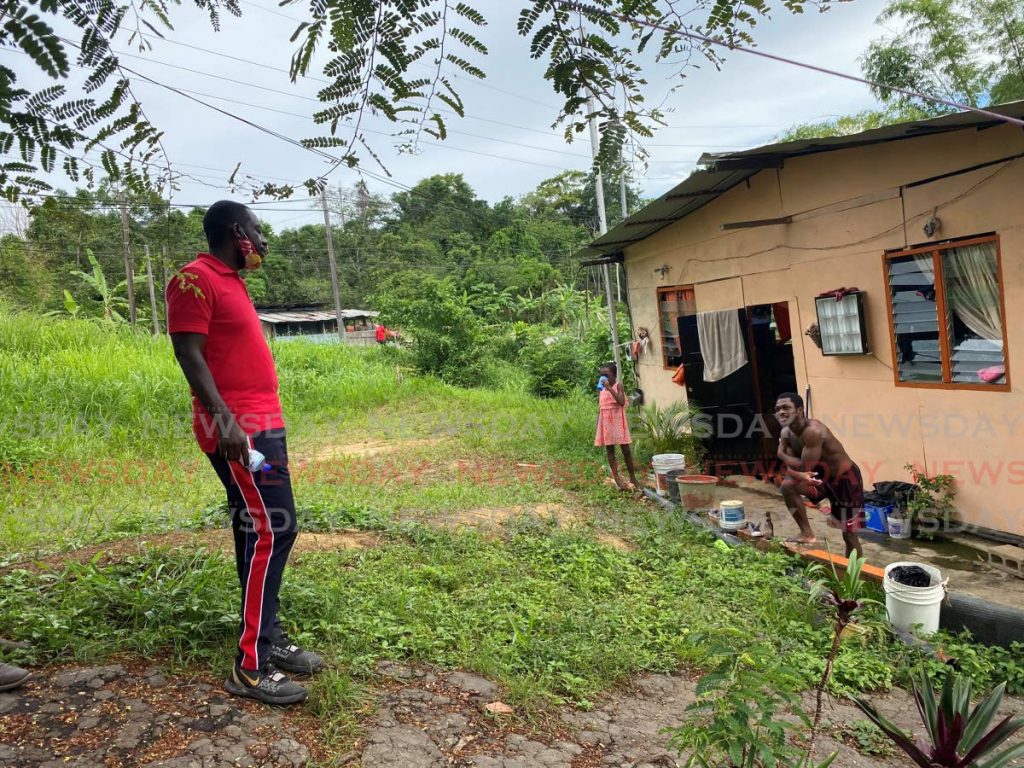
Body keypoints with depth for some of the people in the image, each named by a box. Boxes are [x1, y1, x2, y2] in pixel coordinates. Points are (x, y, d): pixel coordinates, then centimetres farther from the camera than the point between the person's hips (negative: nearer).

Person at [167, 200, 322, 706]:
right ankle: (250, 665, -4)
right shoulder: (195, 279, -10)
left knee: (257, 532, 12)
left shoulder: (231, 281, 18)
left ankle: (269, 641, 21)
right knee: (271, 530, -11)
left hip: (262, 425, 10)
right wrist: (223, 418, -27)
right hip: (237, 429, -10)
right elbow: (189, 355, -18)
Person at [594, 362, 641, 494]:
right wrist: (597, 430, 9)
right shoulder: (601, 391, 9)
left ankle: (633, 478, 12)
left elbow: (622, 402, -22)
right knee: (609, 450, 4)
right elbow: (600, 410, 12)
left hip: (618, 421, -4)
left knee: (626, 450, 0)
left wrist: (609, 387, -23)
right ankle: (617, 478, 10)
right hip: (606, 423, 5)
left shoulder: (618, 386, -5)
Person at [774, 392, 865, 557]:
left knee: (849, 536, 3)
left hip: (846, 479, -7)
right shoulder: (786, 433, -8)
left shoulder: (813, 431, -33)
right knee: (787, 485, -16)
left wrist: (781, 455, -16)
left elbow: (804, 468, -30)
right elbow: (792, 468, -11)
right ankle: (807, 533, 0)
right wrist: (801, 475, -33)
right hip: (823, 477, 7)